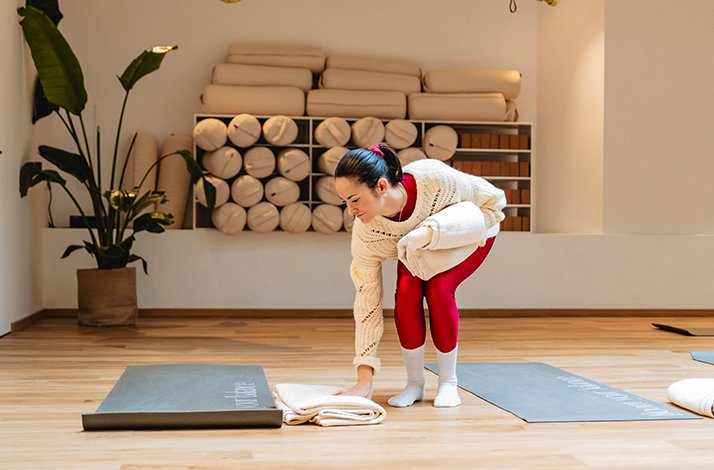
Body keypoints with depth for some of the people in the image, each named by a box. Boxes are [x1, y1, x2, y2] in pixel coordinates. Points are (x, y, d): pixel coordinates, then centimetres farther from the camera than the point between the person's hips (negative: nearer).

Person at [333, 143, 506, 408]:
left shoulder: (434, 178, -41)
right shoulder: (365, 234, -32)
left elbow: (495, 201, -27)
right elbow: (367, 302, -25)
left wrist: (430, 232, -41)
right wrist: (364, 381, -28)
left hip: (471, 231, -2)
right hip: (418, 248, 2)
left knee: (438, 289, -26)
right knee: (406, 291, -25)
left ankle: (448, 381, -6)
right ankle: (414, 383, -6)